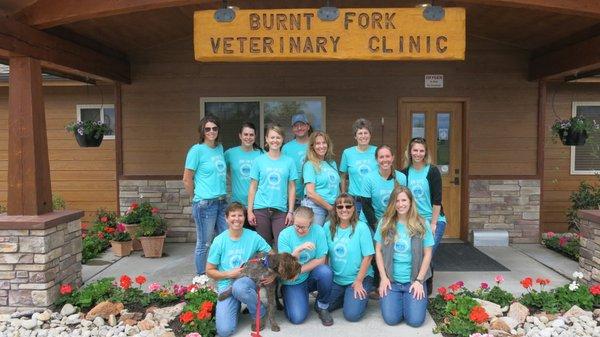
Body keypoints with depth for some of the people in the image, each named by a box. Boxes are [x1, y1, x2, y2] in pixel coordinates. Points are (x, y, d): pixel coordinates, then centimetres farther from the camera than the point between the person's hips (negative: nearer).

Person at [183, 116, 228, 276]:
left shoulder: (220, 148, 10)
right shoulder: (197, 150, -9)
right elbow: (187, 179, -7)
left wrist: (222, 194, 14)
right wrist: (198, 198, 2)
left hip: (222, 202, 7)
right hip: (205, 203, -7)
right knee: (204, 244, 5)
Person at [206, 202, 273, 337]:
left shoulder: (253, 237, -5)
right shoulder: (219, 240, -4)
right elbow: (209, 271, 3)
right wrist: (229, 274, -12)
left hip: (247, 281, -1)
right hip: (226, 286, 1)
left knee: (239, 287, -39)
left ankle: (260, 313, -8)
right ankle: (236, 305, 15)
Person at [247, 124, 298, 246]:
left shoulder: (289, 161, 5)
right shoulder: (259, 160, 4)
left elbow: (291, 188, 5)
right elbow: (253, 187, 4)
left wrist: (291, 212, 0)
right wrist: (249, 211, 0)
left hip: (281, 210, 0)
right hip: (261, 209, 0)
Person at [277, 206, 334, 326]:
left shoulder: (318, 231, -12)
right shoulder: (285, 234, -13)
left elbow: (320, 260, -11)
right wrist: (299, 250, -32)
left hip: (312, 276, 1)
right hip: (292, 282, -1)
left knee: (325, 271, -32)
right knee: (297, 318, -18)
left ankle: (322, 306, -4)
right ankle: (288, 296, 17)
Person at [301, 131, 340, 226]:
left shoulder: (332, 163, 14)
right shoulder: (310, 165, -5)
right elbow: (310, 193, -12)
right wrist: (330, 207, -7)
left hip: (333, 208, 6)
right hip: (315, 207, -5)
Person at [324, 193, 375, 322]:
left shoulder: (361, 227, -14)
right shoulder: (328, 226, -4)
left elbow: (368, 257, -12)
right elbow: (324, 254, 3)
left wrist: (358, 282, -11)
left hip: (359, 278, -4)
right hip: (335, 278, 4)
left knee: (352, 315, -14)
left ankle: (362, 297, 17)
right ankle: (344, 296, 20)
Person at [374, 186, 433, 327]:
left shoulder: (422, 224, -3)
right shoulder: (385, 223, -1)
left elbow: (427, 254, 0)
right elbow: (378, 251, 3)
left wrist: (419, 280, -7)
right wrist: (383, 277, -5)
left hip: (414, 280, 0)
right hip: (391, 279, 1)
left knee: (415, 320, -13)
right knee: (391, 319, -13)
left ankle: (408, 298, 19)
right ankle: (391, 298, 19)